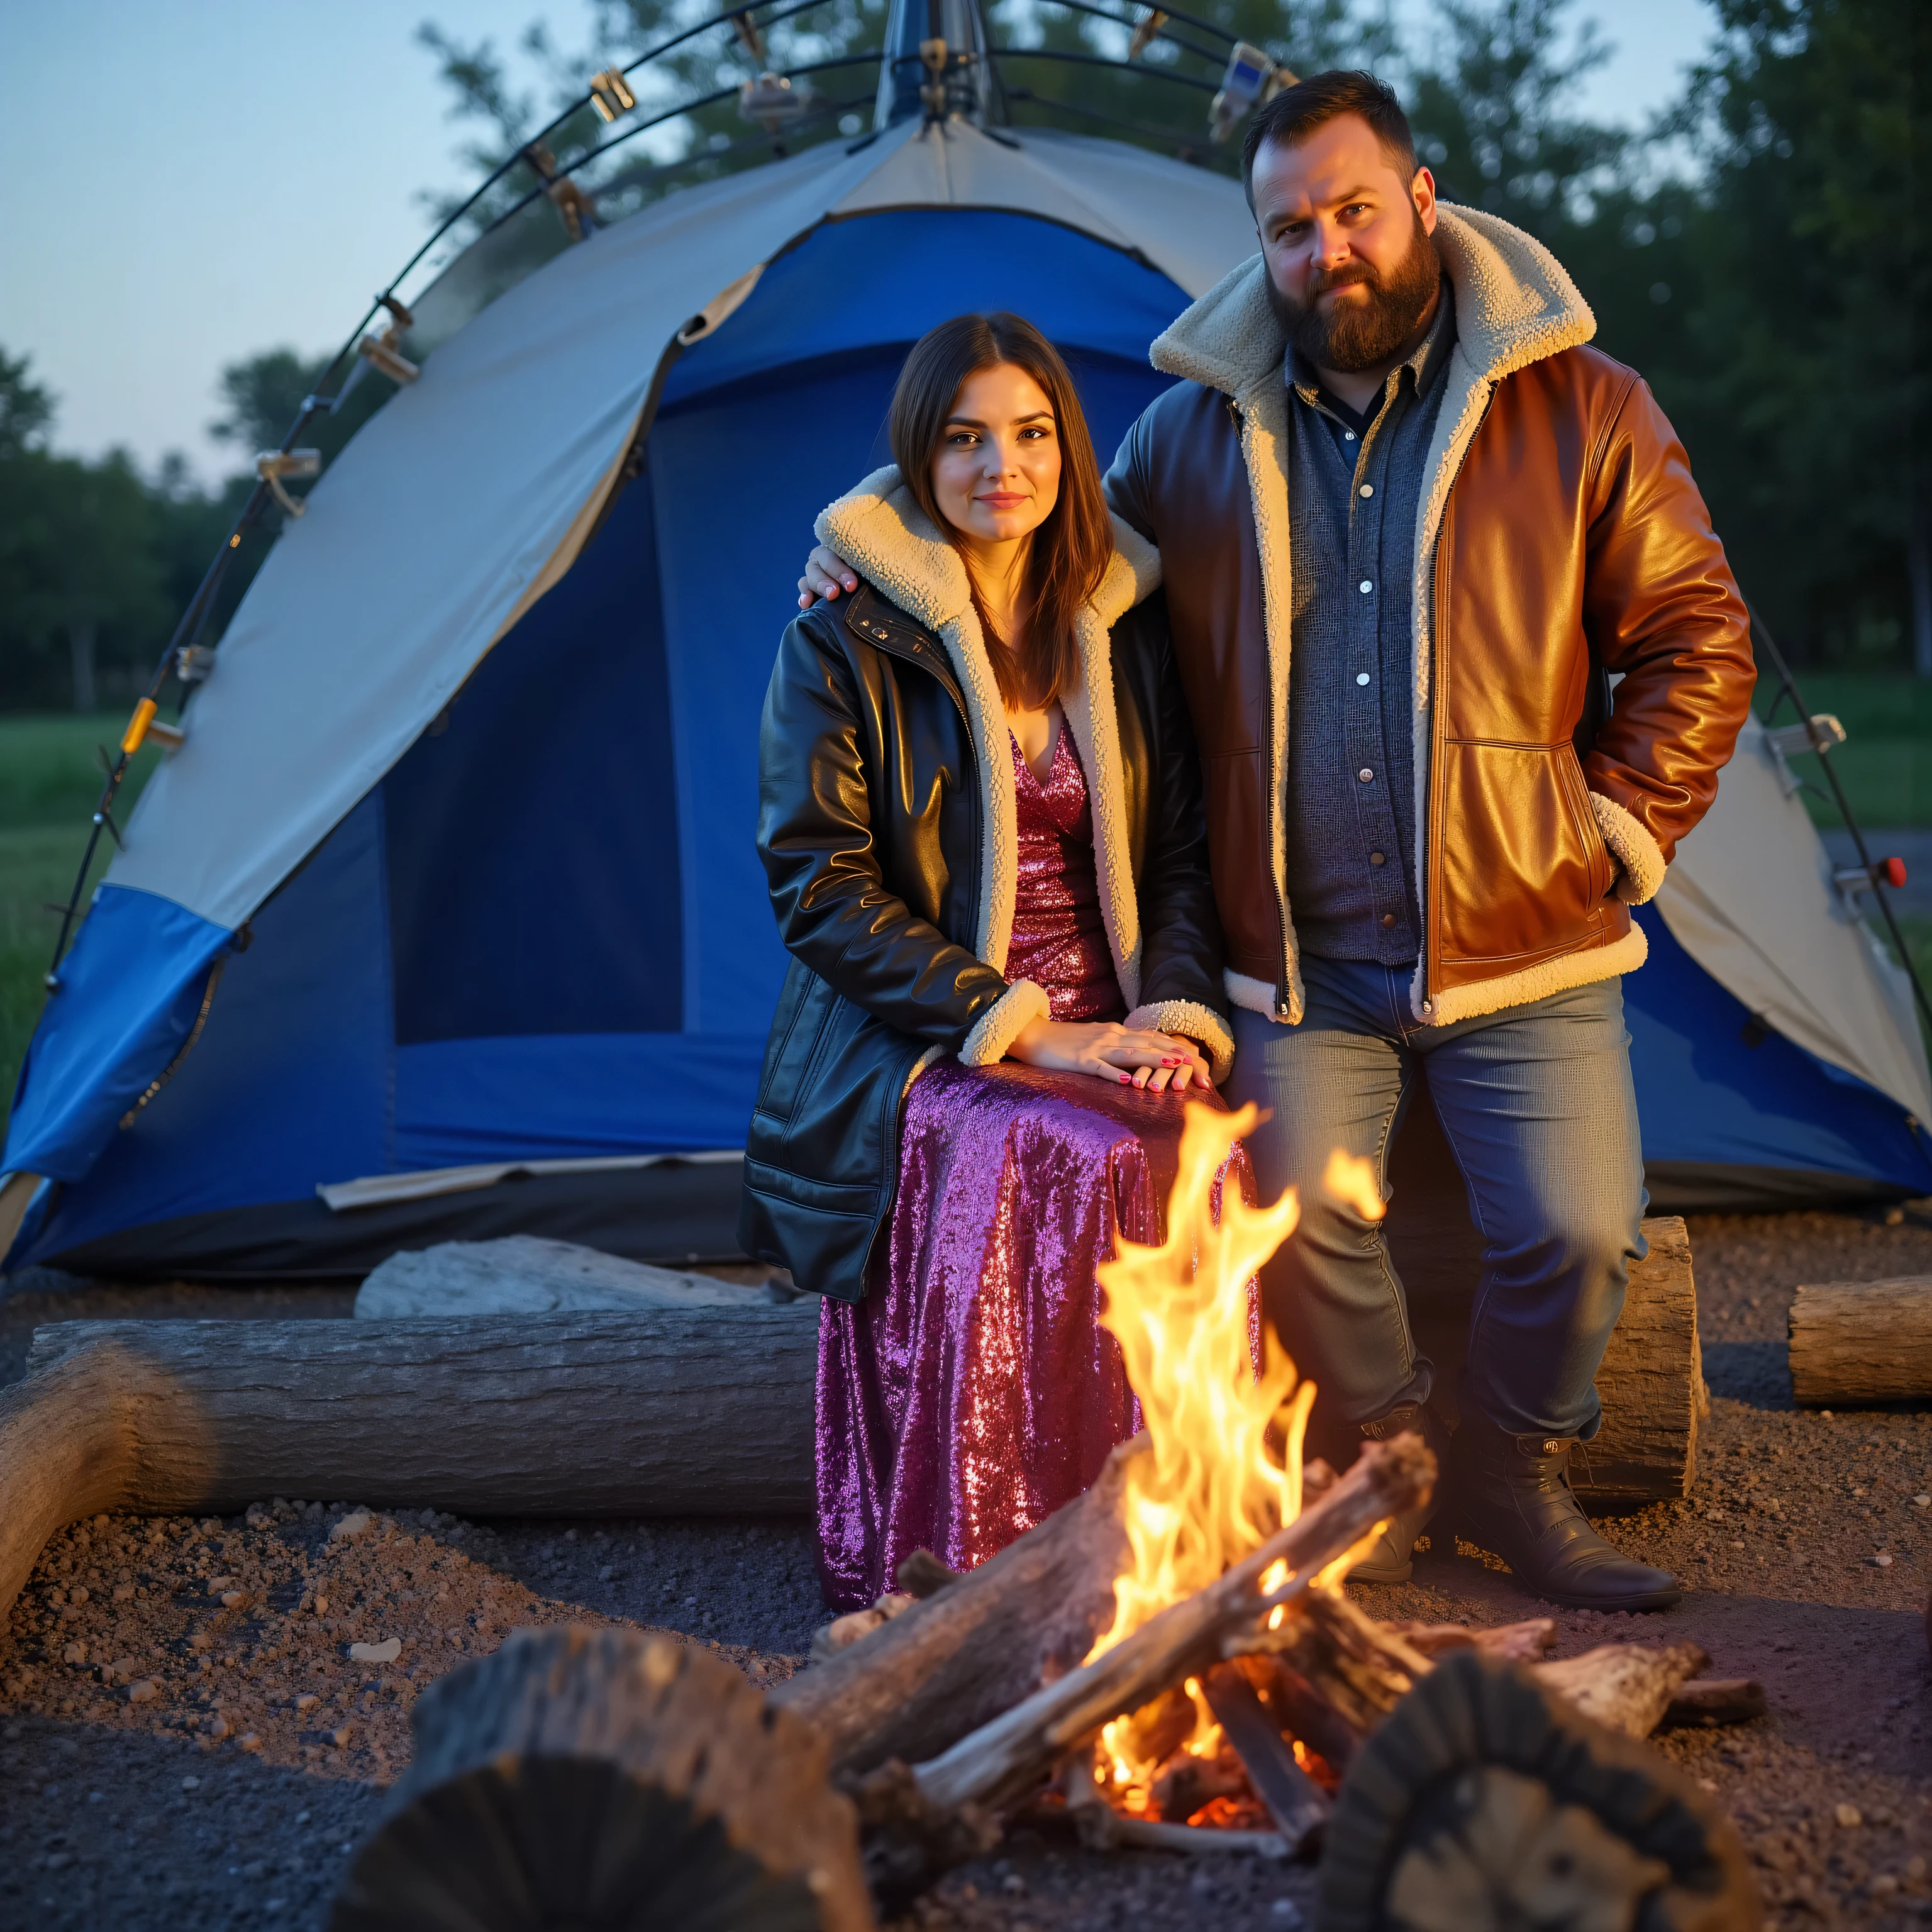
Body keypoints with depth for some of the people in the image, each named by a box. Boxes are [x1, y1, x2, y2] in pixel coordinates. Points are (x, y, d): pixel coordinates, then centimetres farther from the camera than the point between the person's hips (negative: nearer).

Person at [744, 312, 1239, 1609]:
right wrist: (1021, 1029, -15)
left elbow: (1183, 857, 14)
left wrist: (1176, 1011, -7)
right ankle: (953, 1590, -19)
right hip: (917, 1055, -4)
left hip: (1107, 1030, 4)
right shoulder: (842, 644, -2)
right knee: (1077, 1164, -33)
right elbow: (820, 890, -8)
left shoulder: (1128, 632, 12)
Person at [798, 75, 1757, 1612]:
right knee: (1299, 1219, -5)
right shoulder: (1200, 431, 4)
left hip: (1520, 953, -1)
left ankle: (1515, 1471, 24)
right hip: (1303, 961, 1)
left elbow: (1694, 639, 3)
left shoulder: (1580, 410, -2)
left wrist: (1618, 828, -4)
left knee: (1578, 1228, -5)